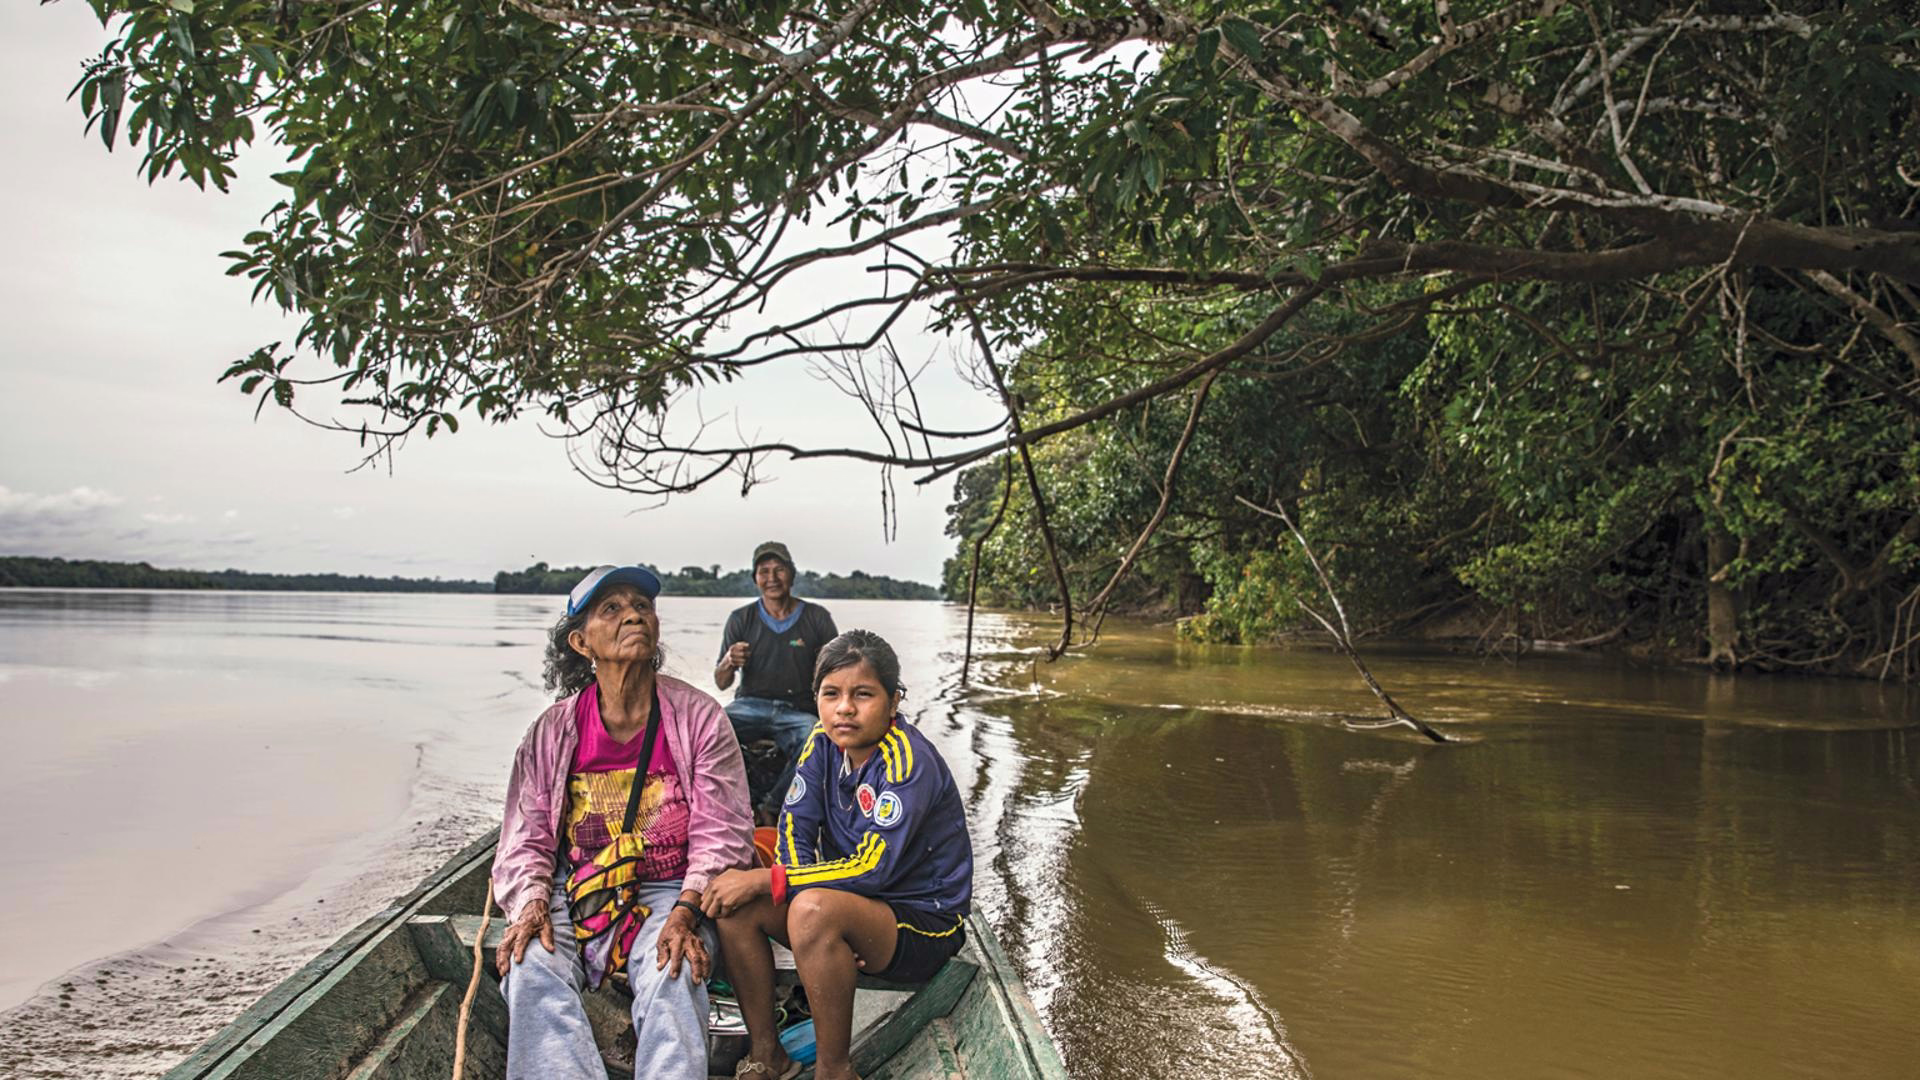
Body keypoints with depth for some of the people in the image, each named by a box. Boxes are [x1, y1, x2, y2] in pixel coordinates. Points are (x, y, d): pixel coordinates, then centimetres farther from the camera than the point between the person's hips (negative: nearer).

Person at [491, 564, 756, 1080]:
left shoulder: (700, 718, -1)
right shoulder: (552, 731, 6)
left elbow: (721, 834, -5)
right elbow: (525, 839, 6)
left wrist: (686, 912, -20)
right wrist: (531, 905, -14)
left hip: (668, 894, -2)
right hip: (574, 893, 2)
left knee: (672, 976, -32)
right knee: (531, 970, -27)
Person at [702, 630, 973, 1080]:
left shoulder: (909, 763, -23)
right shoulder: (823, 741, -1)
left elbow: (872, 868, -28)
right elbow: (794, 830, -2)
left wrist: (765, 880, -26)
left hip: (923, 925, -7)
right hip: (851, 904, 7)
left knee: (813, 909, -34)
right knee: (734, 903, -12)